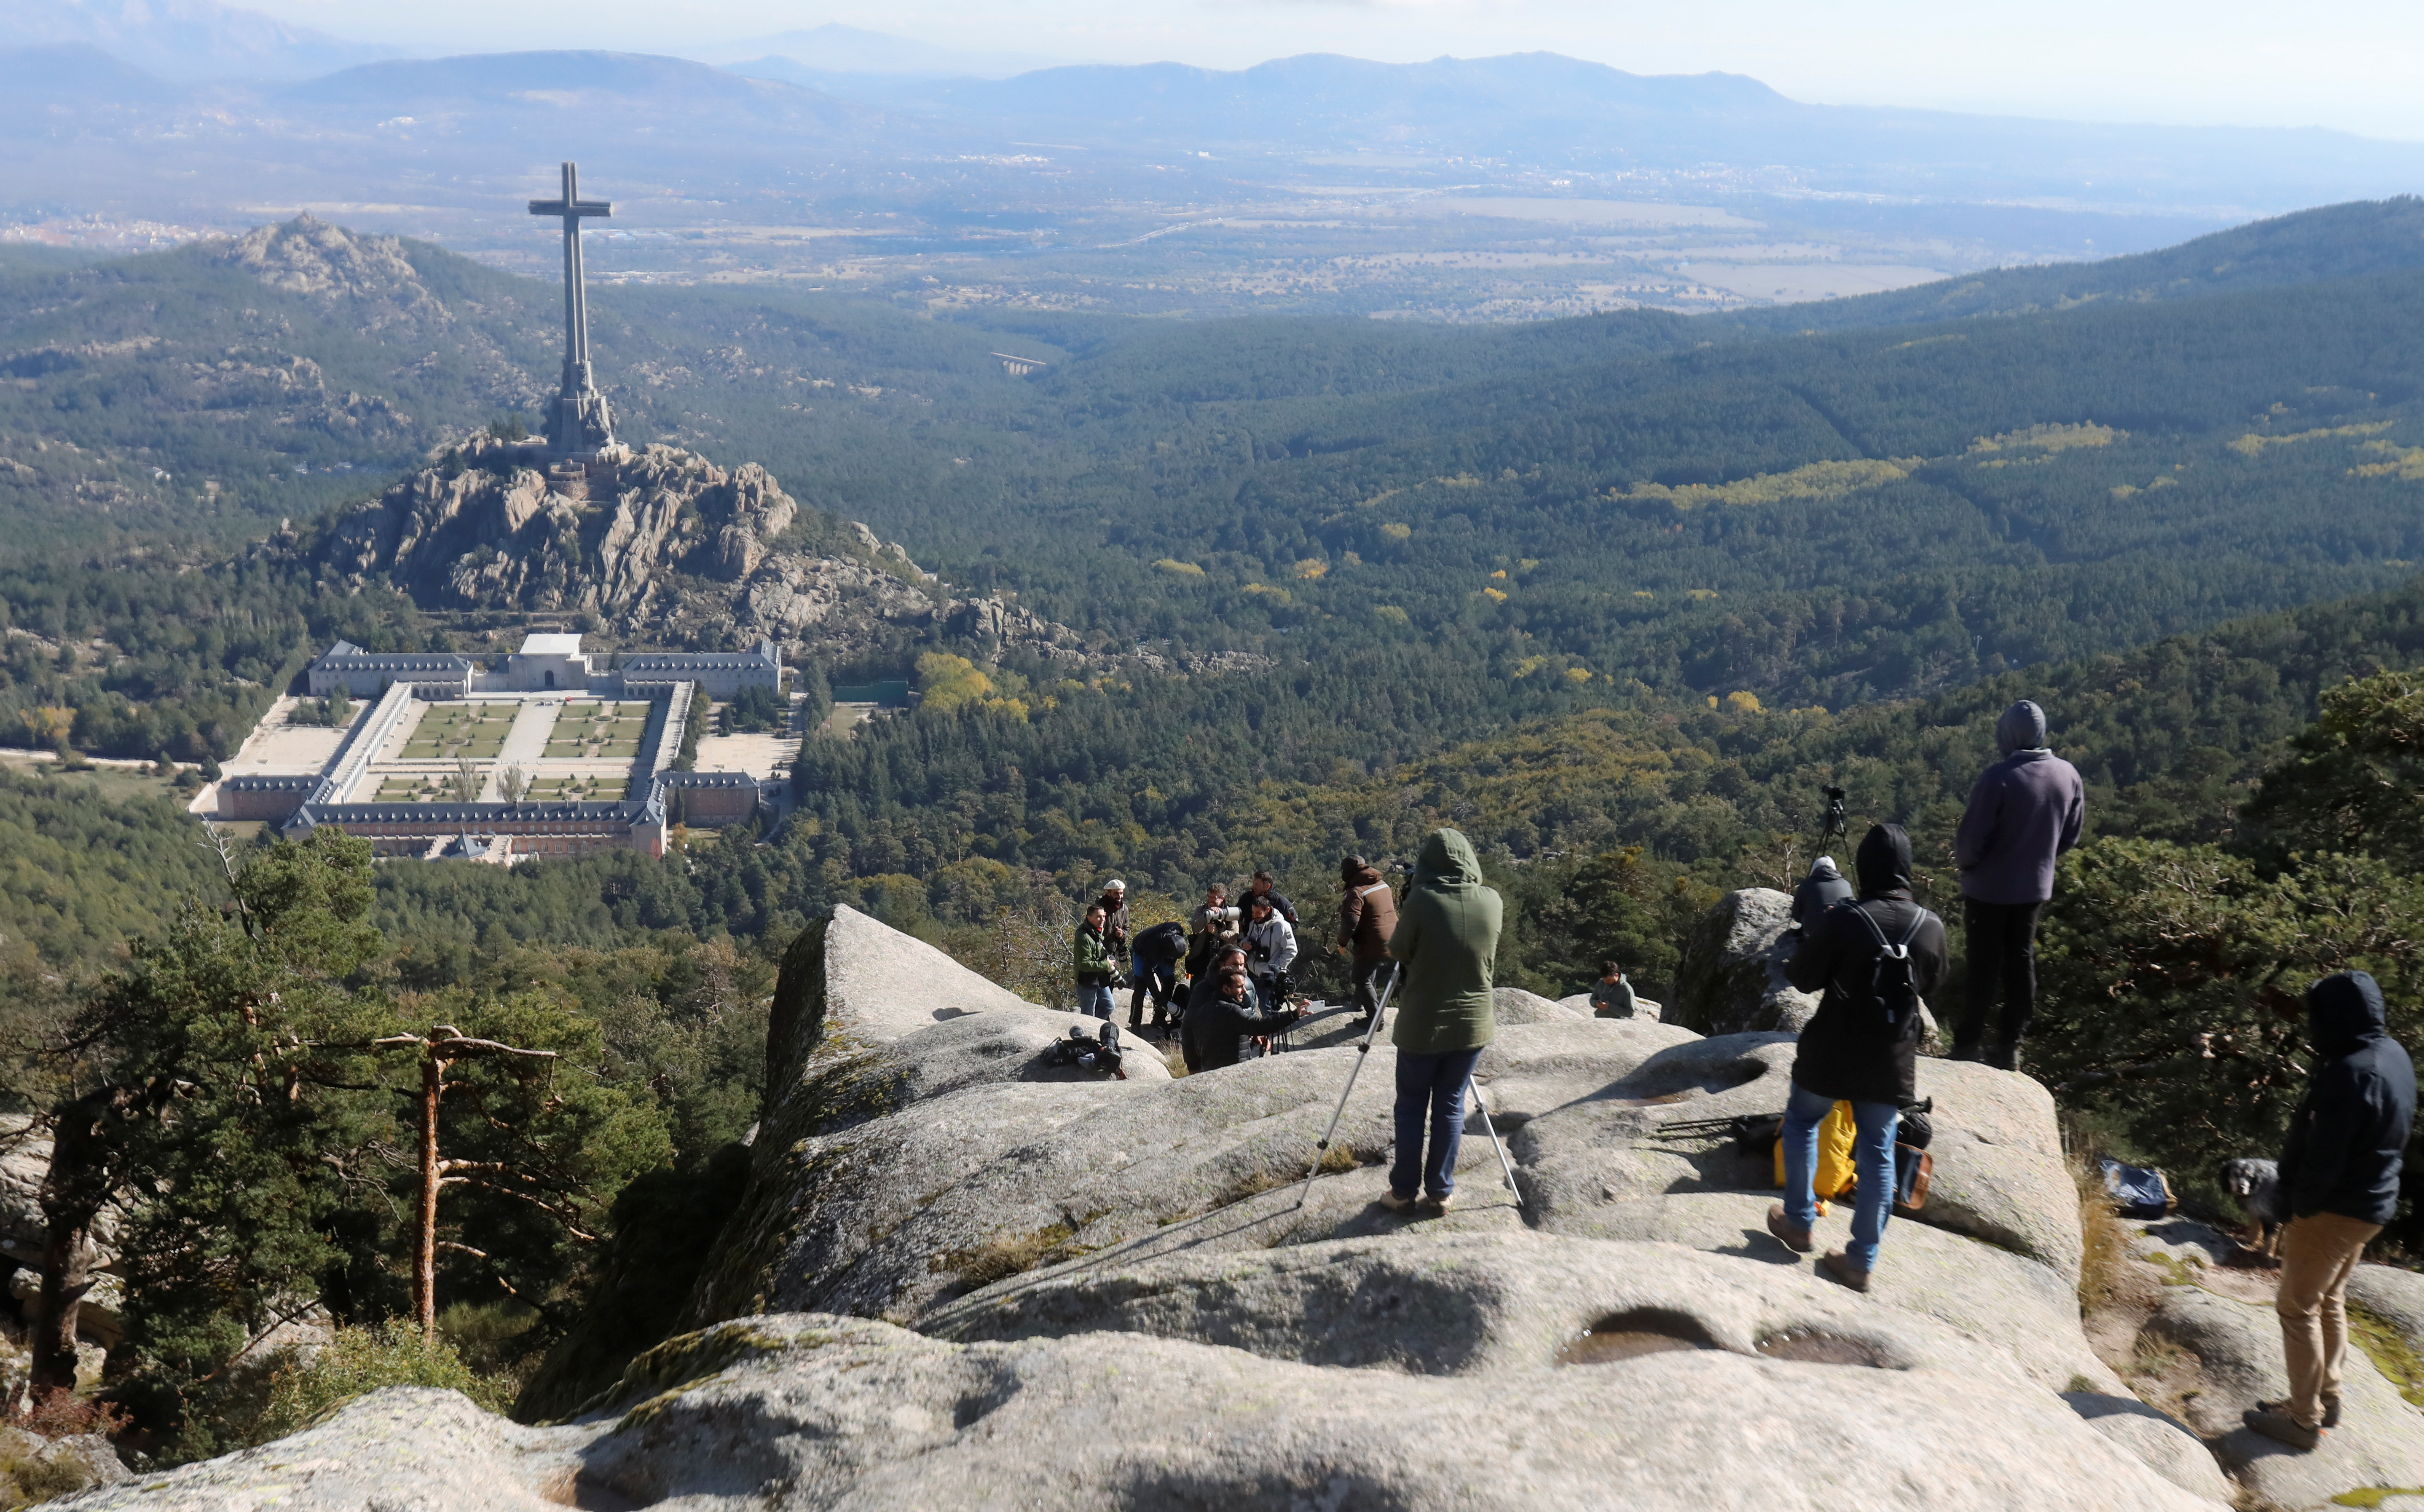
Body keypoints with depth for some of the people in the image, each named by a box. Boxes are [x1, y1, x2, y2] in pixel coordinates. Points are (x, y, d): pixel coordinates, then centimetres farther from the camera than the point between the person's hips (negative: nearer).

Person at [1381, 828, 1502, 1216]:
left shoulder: (1422, 901, -17)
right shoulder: (1493, 902, -5)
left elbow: (1398, 952, -3)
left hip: (1422, 1026, -3)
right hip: (1472, 1025, 3)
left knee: (1411, 1108, 11)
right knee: (1451, 1107, 13)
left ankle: (1403, 1191, 16)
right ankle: (1441, 1191, 17)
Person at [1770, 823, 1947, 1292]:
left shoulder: (1842, 921, -18)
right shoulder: (1931, 927, -5)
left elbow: (1802, 978, -8)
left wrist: (1815, 939, 8)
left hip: (1833, 1053, -3)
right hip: (1891, 1060, 3)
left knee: (1802, 1121, 23)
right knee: (1877, 1154, 10)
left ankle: (1799, 1222, 27)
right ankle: (1861, 1261, 13)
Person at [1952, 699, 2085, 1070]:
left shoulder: (2000, 777, -25)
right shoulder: (2068, 775, -5)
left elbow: (1972, 838, -21)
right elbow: (2071, 835, 6)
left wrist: (1963, 860, 0)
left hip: (1989, 887, -5)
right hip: (2036, 886, 5)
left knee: (1984, 964, 6)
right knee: (2021, 961, 15)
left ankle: (1969, 1044, 14)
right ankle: (2010, 1045, 23)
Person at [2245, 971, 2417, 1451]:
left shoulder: (2349, 1073, -28)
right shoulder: (2395, 1056, 3)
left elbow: (2324, 1158, -26)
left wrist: (2300, 1207, -10)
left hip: (2334, 1211, -9)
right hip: (2373, 1204, 9)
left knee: (2299, 1308, 2)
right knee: (2330, 1301, 22)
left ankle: (2304, 1419, 8)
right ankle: (2326, 1398, 33)